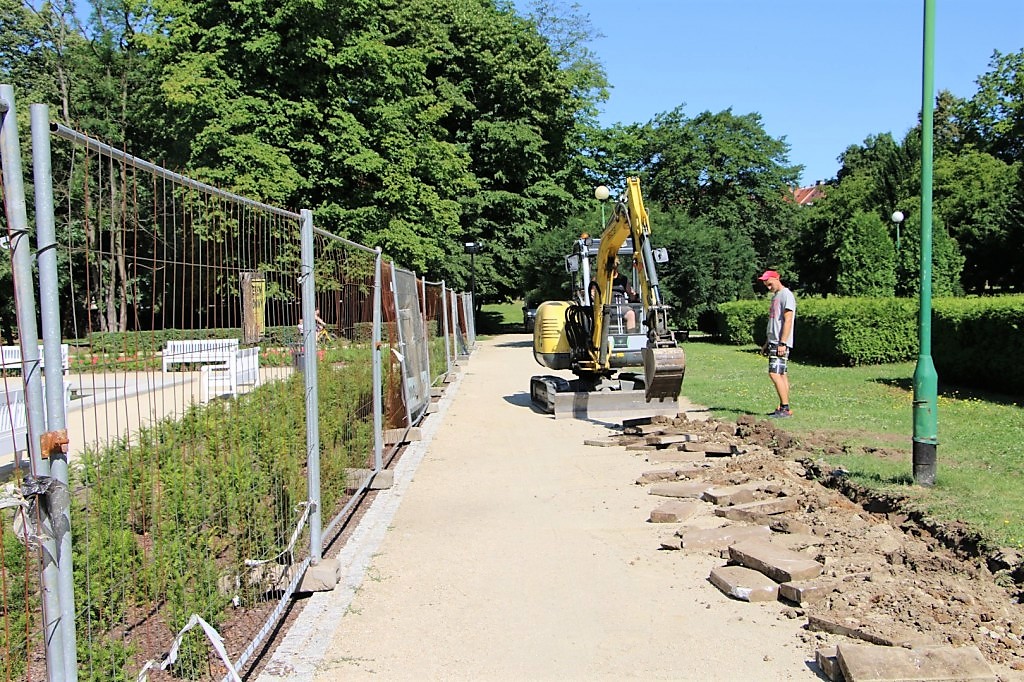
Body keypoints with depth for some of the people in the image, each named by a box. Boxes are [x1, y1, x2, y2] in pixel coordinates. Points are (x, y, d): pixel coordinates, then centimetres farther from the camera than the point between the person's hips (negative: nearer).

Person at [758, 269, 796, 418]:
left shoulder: (787, 295, -10)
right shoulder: (775, 296, 20)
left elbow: (788, 320, -17)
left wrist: (782, 343, -22)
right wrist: (767, 343, 22)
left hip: (781, 343, -10)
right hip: (774, 342, 10)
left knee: (775, 373, -15)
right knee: (782, 374, 9)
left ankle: (785, 408, -13)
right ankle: (783, 408, 10)